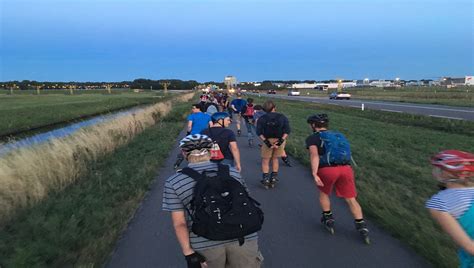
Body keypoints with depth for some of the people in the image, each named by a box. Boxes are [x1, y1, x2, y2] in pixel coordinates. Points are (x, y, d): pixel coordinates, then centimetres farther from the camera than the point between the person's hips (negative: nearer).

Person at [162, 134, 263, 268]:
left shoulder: (173, 183, -1)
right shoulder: (232, 172, 5)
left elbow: (179, 223, -5)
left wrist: (188, 253, -2)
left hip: (204, 244, -1)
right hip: (243, 238, 2)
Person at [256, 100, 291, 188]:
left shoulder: (261, 118, -3)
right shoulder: (282, 117, -1)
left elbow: (259, 132, -13)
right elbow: (287, 130, -10)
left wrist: (266, 141, -15)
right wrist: (281, 140, -14)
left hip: (268, 141, -2)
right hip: (279, 140, 2)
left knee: (265, 161, 13)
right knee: (275, 159, 20)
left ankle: (266, 179, 10)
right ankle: (274, 178, 23)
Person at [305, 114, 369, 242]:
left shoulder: (312, 138, 9)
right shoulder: (338, 135, 26)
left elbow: (314, 155, -9)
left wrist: (314, 174, -17)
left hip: (327, 170, -4)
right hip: (346, 168, 4)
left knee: (323, 193, 25)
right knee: (351, 199, 16)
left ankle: (328, 219, 31)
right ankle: (362, 226, 14)